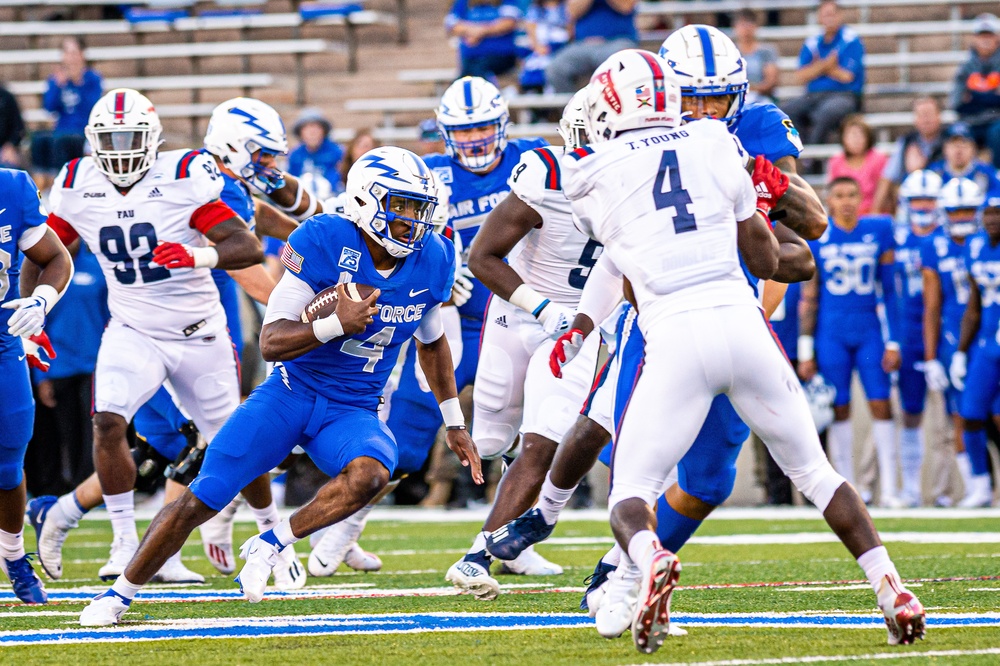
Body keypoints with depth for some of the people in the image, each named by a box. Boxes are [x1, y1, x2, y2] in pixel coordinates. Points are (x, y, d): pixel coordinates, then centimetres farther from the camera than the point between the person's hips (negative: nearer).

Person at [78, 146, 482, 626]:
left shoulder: (431, 262, -2)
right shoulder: (323, 242, -17)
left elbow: (432, 342, 18)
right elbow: (271, 342, -17)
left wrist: (454, 424, 21)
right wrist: (335, 325, -33)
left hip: (352, 412, 3)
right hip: (290, 395, -3)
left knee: (371, 473, -33)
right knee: (200, 500, -8)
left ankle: (269, 546, -14)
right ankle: (119, 594, 11)